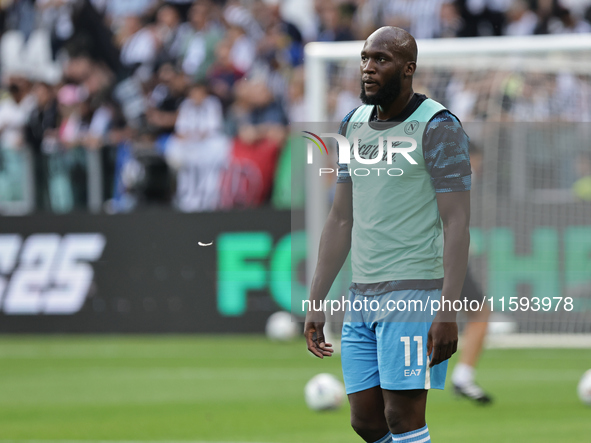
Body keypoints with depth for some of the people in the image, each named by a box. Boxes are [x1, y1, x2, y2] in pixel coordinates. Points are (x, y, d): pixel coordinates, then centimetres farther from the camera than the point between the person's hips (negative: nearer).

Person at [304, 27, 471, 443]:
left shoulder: (438, 127, -9)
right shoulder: (355, 125, 13)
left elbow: (457, 224, -14)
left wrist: (448, 310, -22)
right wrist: (316, 303, 15)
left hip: (416, 293, -7)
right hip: (363, 298, 7)